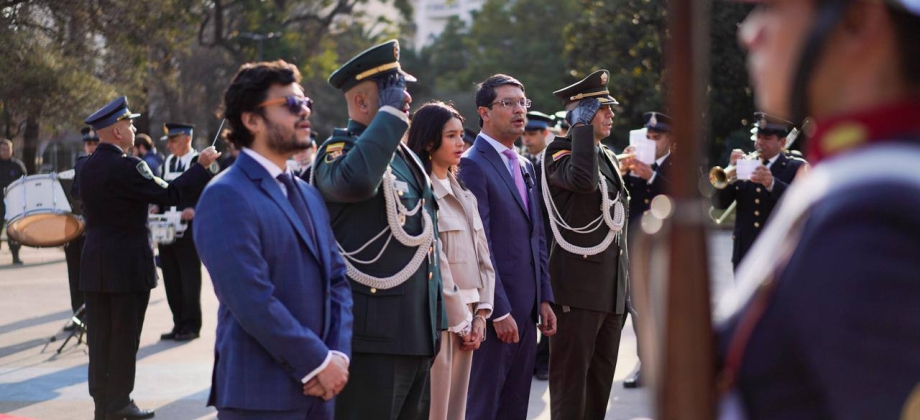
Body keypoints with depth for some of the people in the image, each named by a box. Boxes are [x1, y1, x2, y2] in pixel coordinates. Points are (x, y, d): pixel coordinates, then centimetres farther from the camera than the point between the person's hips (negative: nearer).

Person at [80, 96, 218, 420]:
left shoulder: (88, 167, 8)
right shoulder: (126, 167, -17)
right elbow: (170, 194, -16)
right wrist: (202, 166, -7)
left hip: (94, 266, 7)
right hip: (127, 266, -7)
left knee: (100, 339, 10)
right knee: (124, 340, 1)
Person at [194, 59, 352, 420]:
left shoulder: (308, 195, 16)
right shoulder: (227, 196, -12)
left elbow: (337, 279, 12)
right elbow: (253, 301, -19)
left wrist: (338, 355, -4)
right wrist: (319, 362, -14)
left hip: (317, 390, 7)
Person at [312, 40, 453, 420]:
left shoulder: (405, 156, 17)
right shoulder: (339, 151, -9)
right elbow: (356, 180, -36)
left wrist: (437, 319, 22)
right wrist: (390, 113, -24)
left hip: (418, 336, 9)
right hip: (373, 338, -9)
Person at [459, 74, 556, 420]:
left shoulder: (525, 166, 17)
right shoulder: (472, 165, -11)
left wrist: (544, 299, 12)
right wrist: (499, 311, -18)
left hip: (526, 307, 8)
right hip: (496, 306, -8)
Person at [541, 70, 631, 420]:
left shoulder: (608, 157, 17)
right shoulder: (559, 154, -9)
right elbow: (583, 180, -34)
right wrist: (583, 129, -22)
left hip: (612, 287, 8)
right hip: (579, 285, -8)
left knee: (601, 377, 12)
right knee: (571, 377, -4)